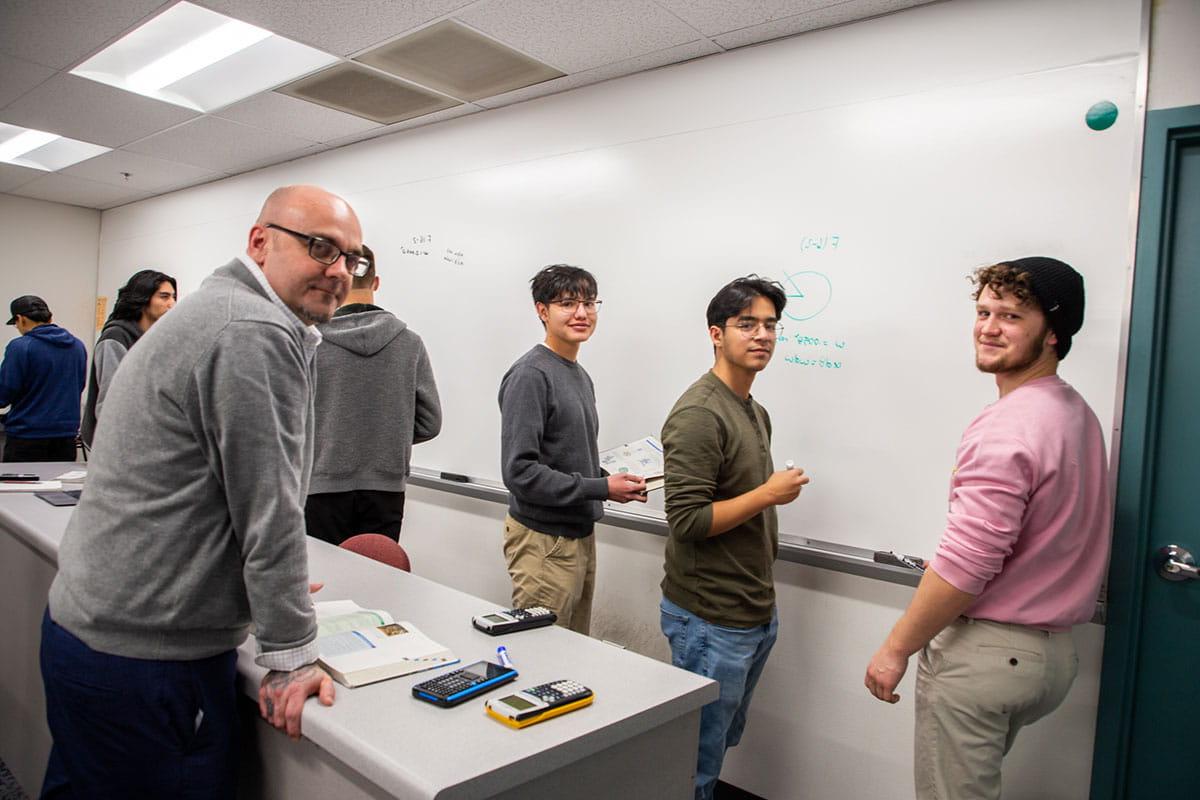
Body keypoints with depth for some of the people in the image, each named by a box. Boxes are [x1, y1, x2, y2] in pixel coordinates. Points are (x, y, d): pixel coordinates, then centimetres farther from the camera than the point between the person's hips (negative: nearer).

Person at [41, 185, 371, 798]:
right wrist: (291, 658, -14)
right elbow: (267, 510, -22)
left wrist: (269, 581, 31)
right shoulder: (256, 335, -20)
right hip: (146, 661, -10)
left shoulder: (216, 310, 14)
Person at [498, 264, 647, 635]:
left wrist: (616, 481, 1)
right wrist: (601, 488, -19)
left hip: (581, 535, 9)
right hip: (543, 541, -9)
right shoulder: (530, 375, -15)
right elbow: (519, 471, -22)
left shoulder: (581, 375, 14)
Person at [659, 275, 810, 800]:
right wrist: (769, 493, -18)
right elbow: (686, 521, -24)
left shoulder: (757, 413, 10)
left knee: (724, 740, 22)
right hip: (711, 621, -9)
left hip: (756, 613, 9)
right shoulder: (700, 414, -19)